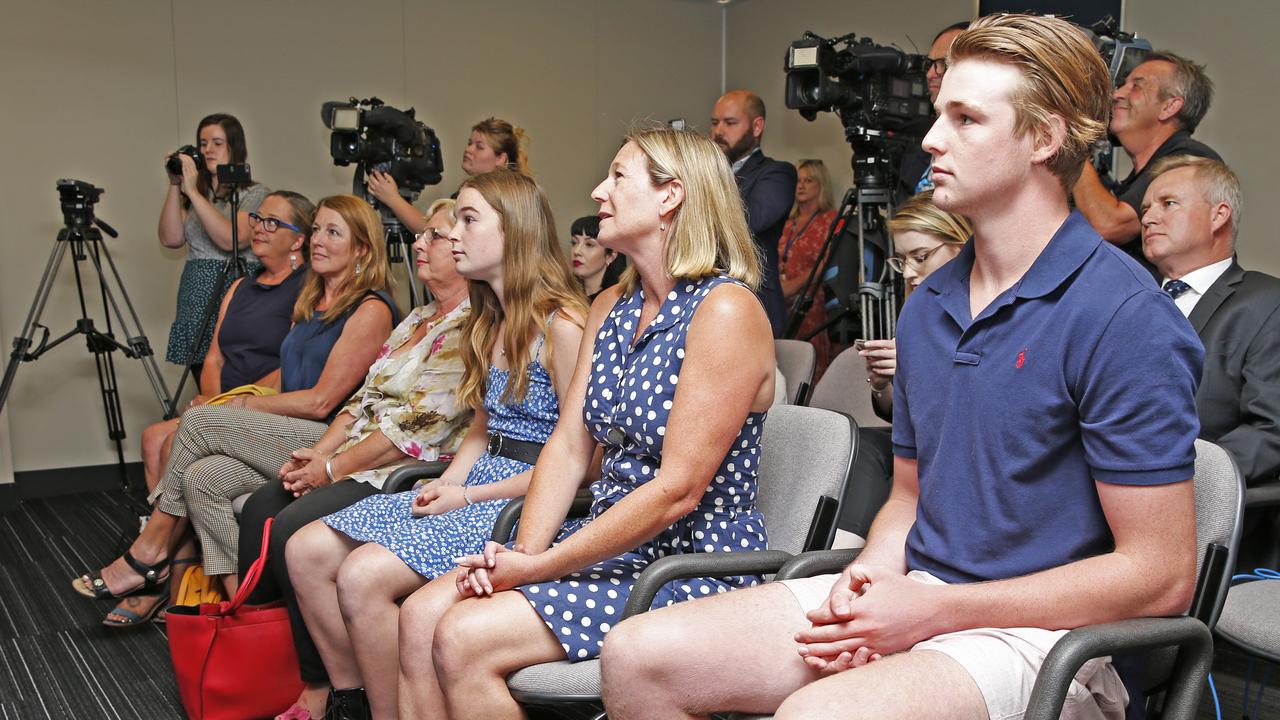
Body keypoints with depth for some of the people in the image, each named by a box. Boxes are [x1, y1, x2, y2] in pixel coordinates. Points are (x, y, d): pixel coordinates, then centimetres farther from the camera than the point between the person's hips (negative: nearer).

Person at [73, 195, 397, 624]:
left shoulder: (370, 309, -9)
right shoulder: (309, 303, 20)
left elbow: (321, 401, -13)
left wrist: (241, 407, -4)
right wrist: (232, 404, 4)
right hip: (291, 438, 8)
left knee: (199, 421, -15)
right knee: (203, 475, -16)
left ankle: (149, 553, -1)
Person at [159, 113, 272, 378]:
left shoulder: (255, 193, -2)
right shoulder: (192, 193, 14)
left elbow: (231, 240, -17)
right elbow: (171, 239, 3)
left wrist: (194, 192, -15)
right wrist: (175, 186, -1)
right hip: (196, 300, 5)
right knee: (206, 394, 7)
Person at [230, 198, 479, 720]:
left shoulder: (472, 327, -14)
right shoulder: (420, 319, 18)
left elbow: (419, 423, -20)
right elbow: (367, 397, 17)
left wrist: (332, 468, -14)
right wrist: (321, 451, 2)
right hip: (360, 460, 10)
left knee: (294, 529, -22)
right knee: (260, 507, -2)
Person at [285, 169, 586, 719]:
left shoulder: (561, 323, -13)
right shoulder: (485, 325, 16)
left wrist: (470, 496, -13)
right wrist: (446, 483, 0)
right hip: (474, 488, 9)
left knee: (363, 574, -24)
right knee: (307, 551, -2)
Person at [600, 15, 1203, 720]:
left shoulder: (1124, 316, -14)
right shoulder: (926, 307, 11)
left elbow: (1160, 575, -15)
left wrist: (934, 609, -16)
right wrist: (867, 580, -4)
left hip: (1040, 630, -7)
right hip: (913, 594, 7)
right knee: (636, 655, -5)